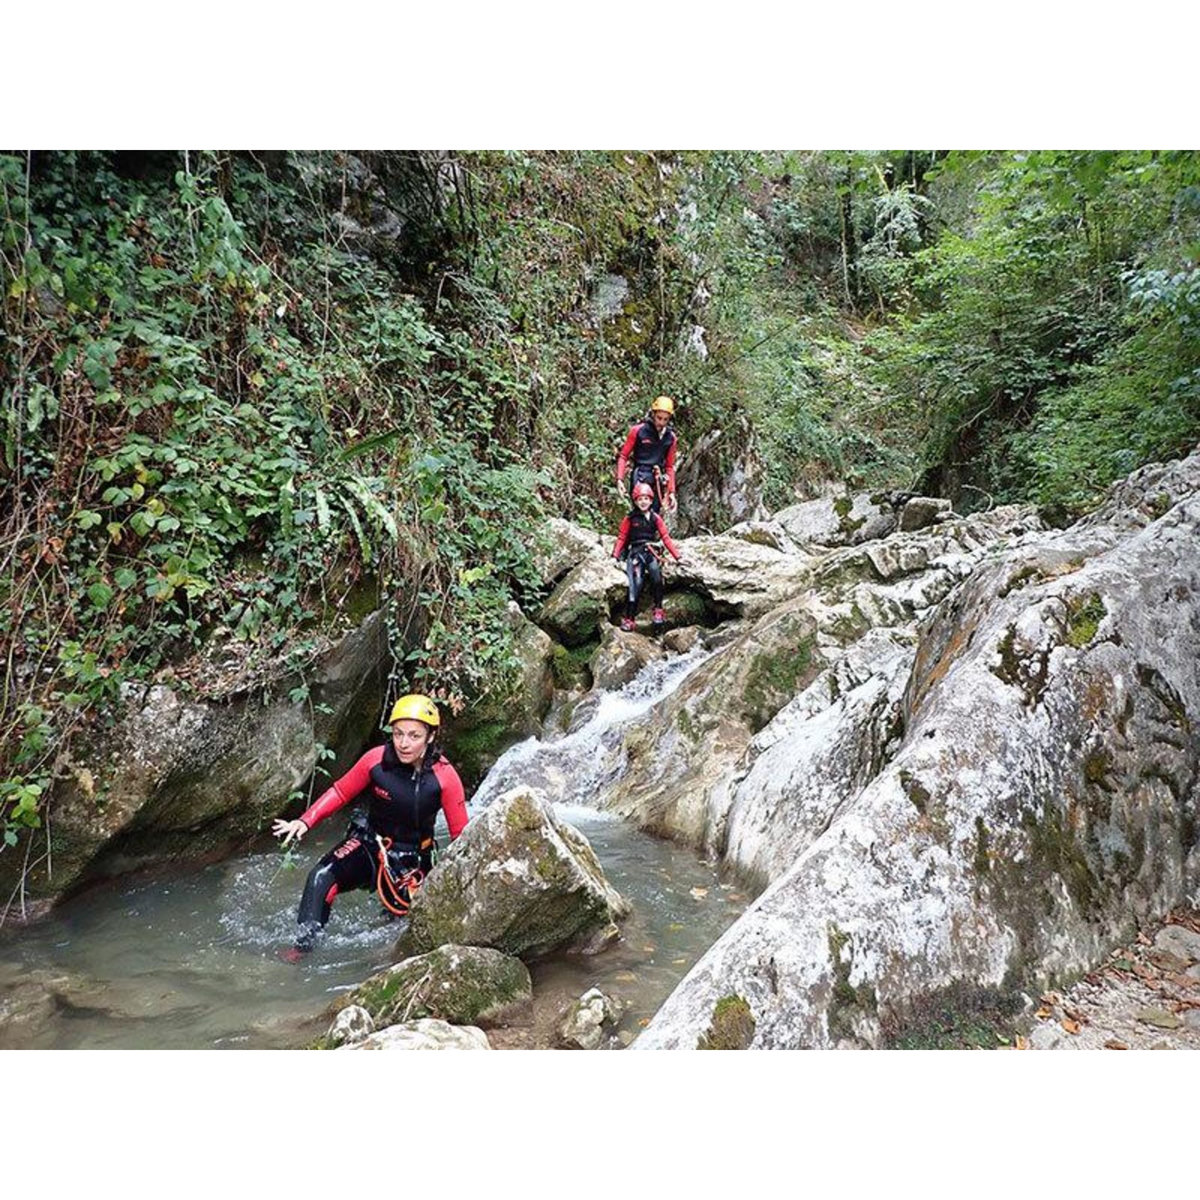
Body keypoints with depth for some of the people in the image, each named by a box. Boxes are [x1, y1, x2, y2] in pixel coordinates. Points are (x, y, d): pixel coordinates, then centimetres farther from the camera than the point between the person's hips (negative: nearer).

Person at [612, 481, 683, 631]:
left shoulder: (655, 518, 12)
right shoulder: (630, 519, 8)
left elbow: (666, 538, 10)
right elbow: (621, 538, 8)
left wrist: (678, 556, 3)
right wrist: (615, 556, -5)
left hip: (651, 551, 1)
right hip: (635, 552, -1)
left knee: (656, 573, -30)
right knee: (636, 582, -21)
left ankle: (658, 610, -21)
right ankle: (628, 618, -20)